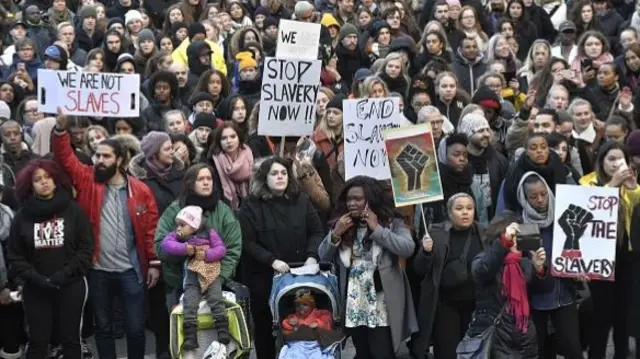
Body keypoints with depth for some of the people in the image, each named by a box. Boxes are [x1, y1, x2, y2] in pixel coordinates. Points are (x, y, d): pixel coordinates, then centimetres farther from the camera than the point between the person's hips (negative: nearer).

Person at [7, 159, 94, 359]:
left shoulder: (73, 210, 0)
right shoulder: (22, 216, 3)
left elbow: (86, 248, -4)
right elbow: (15, 256, 2)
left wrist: (65, 274, -15)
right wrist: (35, 278, -13)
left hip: (71, 286, -1)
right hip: (35, 289, 1)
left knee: (71, 339, 9)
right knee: (37, 341, 4)